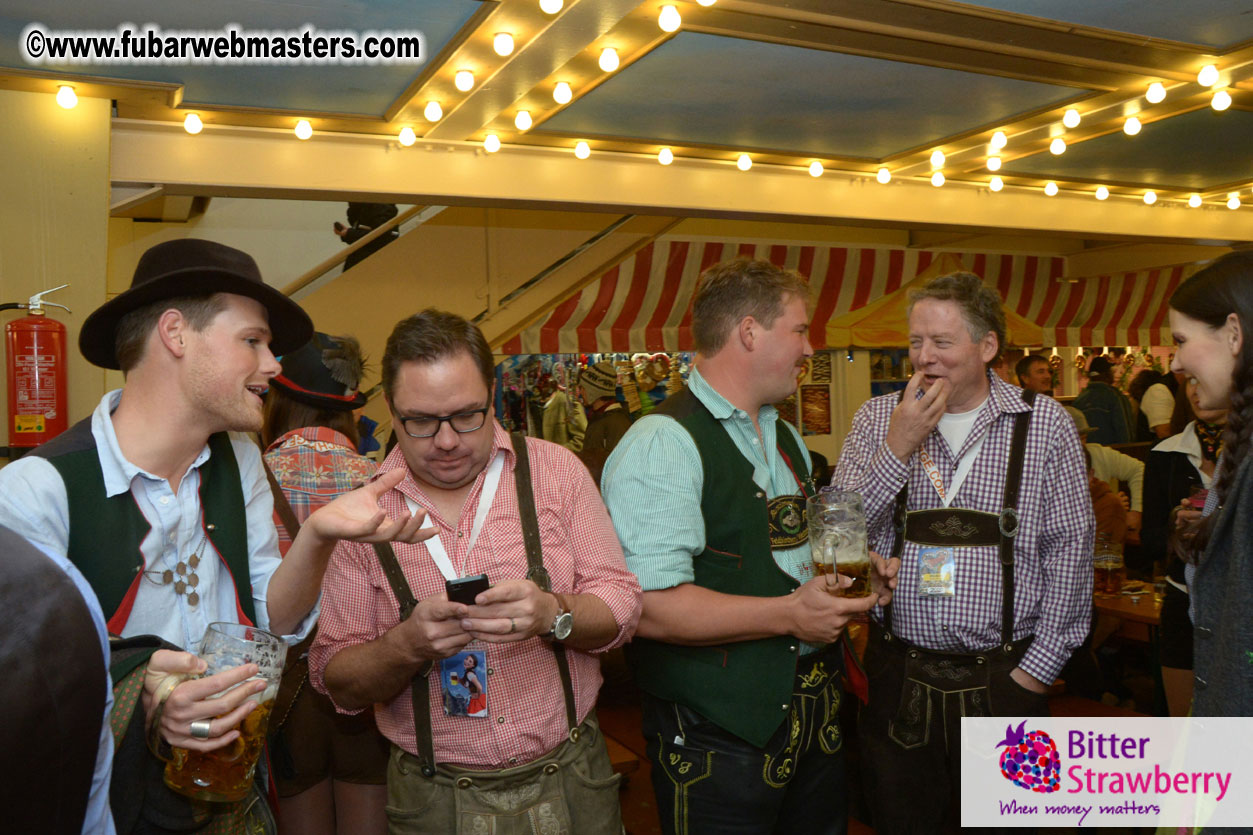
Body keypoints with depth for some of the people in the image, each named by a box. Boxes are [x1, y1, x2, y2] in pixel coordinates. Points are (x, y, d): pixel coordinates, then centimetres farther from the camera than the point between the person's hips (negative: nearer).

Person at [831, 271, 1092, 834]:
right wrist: (897, 448, -16)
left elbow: (1069, 549, -1)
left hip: (1004, 678, -1)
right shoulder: (877, 419, 1)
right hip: (898, 676, 1)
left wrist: (1038, 666, -5)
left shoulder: (1044, 423, -2)